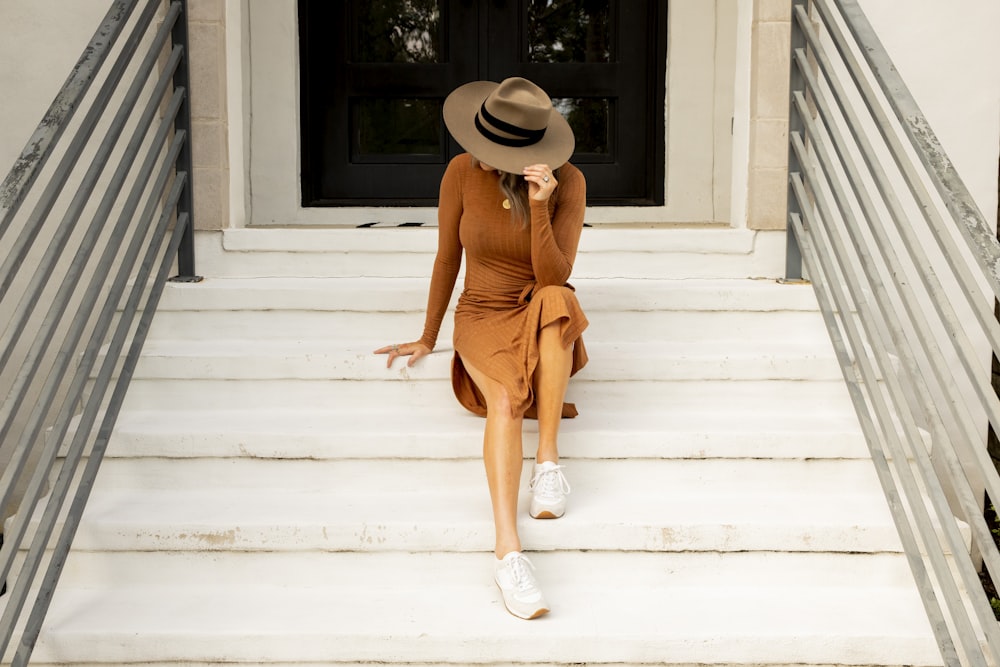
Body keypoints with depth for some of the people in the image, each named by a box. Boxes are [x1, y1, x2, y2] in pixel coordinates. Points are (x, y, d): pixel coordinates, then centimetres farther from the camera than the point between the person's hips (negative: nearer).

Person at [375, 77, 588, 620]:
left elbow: (553, 277, -18)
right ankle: (508, 552, -42)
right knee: (505, 398, -34)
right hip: (483, 317, 0)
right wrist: (427, 339, 12)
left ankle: (547, 463, -31)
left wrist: (539, 207, -32)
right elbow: (447, 258, 3)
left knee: (556, 299, -38)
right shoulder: (462, 172, -9)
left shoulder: (568, 183, -12)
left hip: (547, 327, 0)